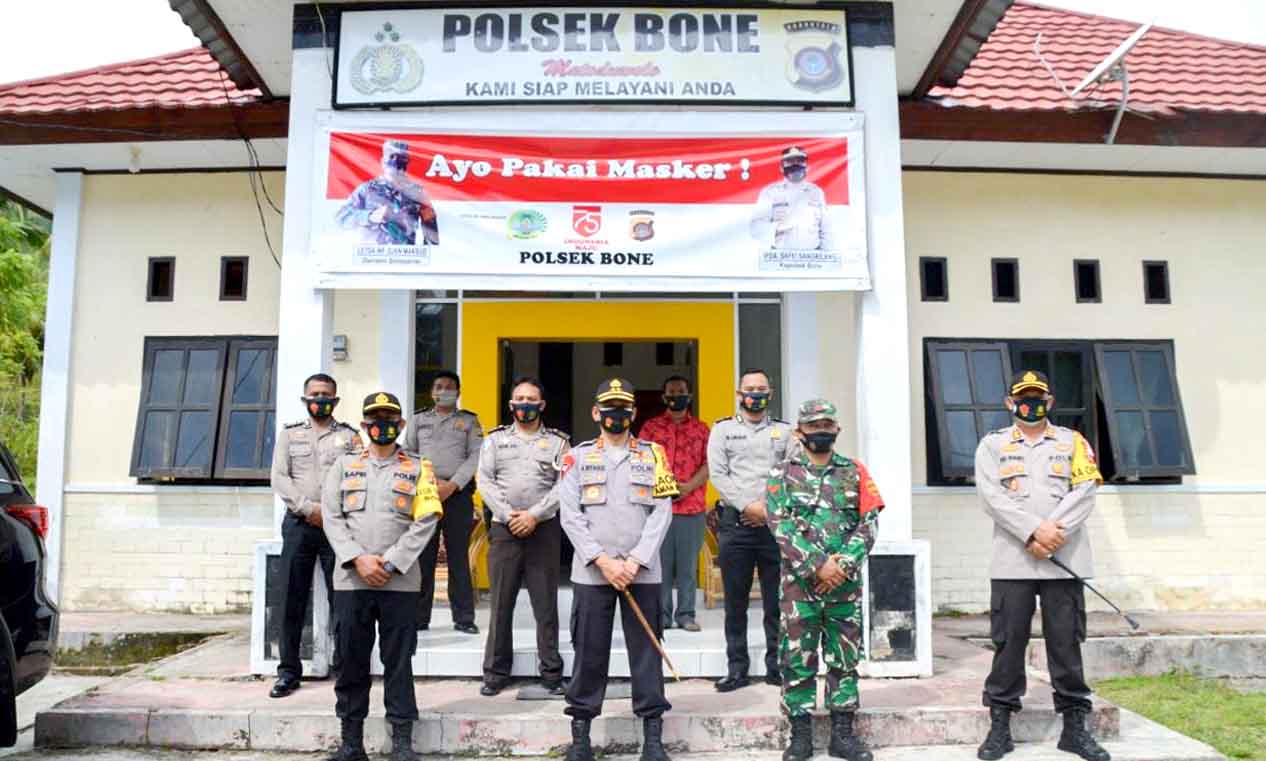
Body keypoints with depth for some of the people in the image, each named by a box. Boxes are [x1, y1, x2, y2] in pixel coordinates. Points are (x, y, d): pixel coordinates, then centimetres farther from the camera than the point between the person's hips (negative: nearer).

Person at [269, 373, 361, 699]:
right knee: (292, 600, 2)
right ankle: (289, 671, 11)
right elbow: (279, 477, 2)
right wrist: (308, 508, -10)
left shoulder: (349, 436, 10)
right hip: (298, 525, 1)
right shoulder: (290, 434, 13)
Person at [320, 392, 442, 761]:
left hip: (400, 582, -2)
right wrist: (358, 559, -10)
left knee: (398, 662, 3)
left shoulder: (418, 468, 5)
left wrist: (389, 564, -11)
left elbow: (425, 522, -3)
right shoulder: (344, 464, 11)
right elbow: (332, 517, 3)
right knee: (351, 660, 8)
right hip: (351, 579, 2)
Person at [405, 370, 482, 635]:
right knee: (423, 556, 1)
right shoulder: (418, 420, 17)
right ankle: (418, 617, 7)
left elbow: (475, 456, 1)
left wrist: (452, 485, -11)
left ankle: (464, 618, 3)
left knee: (459, 556, 0)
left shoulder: (469, 421, 12)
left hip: (458, 493, -1)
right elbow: (407, 454, 10)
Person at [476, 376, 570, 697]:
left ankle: (551, 672, 12)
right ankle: (495, 672, 14)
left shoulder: (558, 441, 7)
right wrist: (508, 516, -9)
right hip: (503, 529, 1)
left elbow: (564, 486, -2)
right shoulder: (495, 439, 11)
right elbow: (485, 481, 3)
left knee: (546, 603, 3)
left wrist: (534, 515, -12)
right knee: (501, 603, 4)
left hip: (544, 529, -1)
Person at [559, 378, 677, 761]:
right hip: (591, 572, 0)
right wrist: (603, 561, -12)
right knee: (589, 653, 5)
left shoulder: (653, 455, 7)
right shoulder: (578, 456, 6)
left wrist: (635, 562, -11)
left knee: (646, 652, 5)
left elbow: (662, 513, -1)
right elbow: (570, 516, -2)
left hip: (643, 571, 0)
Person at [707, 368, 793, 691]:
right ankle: (737, 668, 12)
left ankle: (776, 665, 14)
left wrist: (771, 508, -9)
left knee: (776, 600, 4)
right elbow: (717, 475, -1)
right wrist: (747, 506, -10)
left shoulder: (784, 431, 12)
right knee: (735, 601, 4)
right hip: (735, 521, 0)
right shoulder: (723, 429, 9)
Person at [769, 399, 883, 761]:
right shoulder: (783, 473, 1)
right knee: (797, 661, 3)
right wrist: (818, 566, -16)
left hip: (846, 582, 2)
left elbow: (869, 524, 0)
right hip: (800, 582, -2)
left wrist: (842, 564, -13)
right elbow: (782, 528, -8)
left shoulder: (855, 471, 7)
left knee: (845, 659, 9)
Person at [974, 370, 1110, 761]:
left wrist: (1053, 532, -15)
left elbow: (1084, 493, -1)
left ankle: (1075, 726, 17)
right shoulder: (992, 444, 8)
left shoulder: (1073, 442, 11)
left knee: (1066, 642, 6)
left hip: (1065, 560, 1)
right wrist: (1034, 531, -17)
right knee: (1008, 642, 2)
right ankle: (1000, 725, 11)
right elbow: (992, 496, -5)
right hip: (1011, 561, -1)